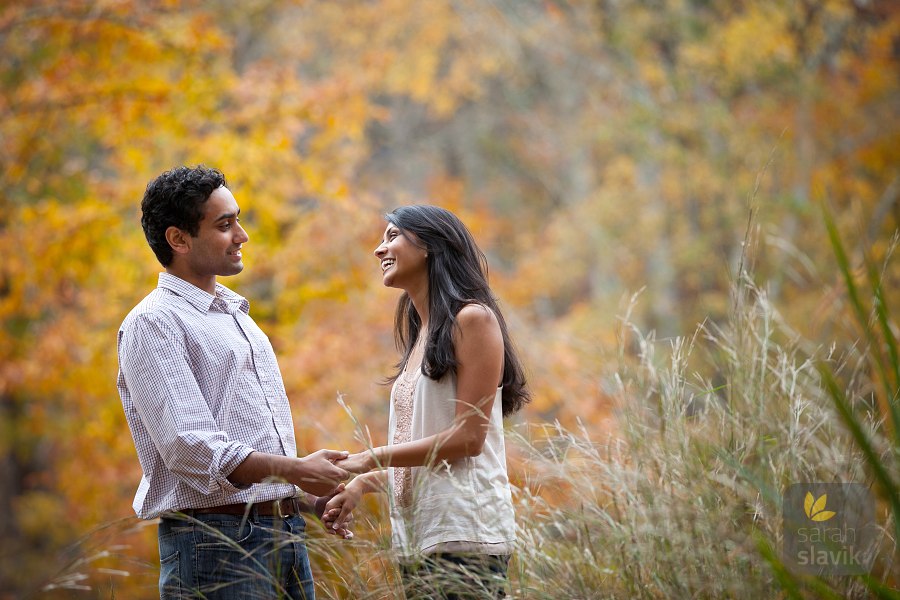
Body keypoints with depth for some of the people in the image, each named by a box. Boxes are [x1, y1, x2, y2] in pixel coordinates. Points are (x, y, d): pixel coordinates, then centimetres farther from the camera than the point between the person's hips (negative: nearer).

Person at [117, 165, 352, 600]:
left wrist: (307, 499, 10)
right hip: (216, 540, -8)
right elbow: (190, 448, -17)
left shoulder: (236, 315, 22)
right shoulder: (152, 324, -7)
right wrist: (297, 471, -19)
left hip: (286, 531, 8)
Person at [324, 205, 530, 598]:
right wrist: (362, 484, 6)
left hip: (461, 536, -8)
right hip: (418, 538, 8)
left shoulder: (473, 319, -4)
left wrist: (369, 459, -11)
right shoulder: (420, 334, 19)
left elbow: (468, 437, -12)